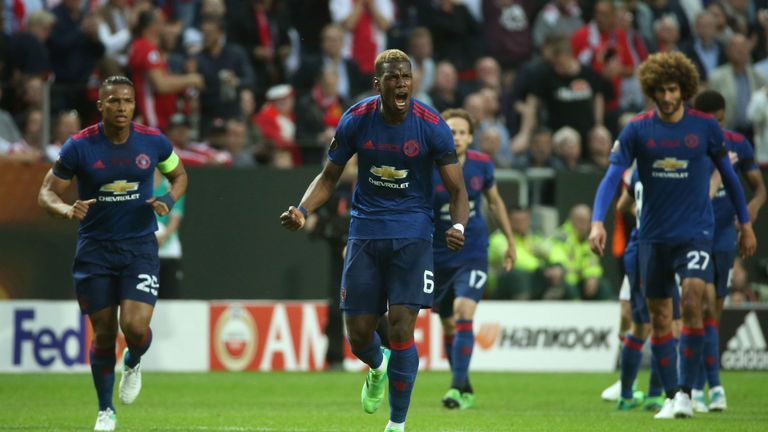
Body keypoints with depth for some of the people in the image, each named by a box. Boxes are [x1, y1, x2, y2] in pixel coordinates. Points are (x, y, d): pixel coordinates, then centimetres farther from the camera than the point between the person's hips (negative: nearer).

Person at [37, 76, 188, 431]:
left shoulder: (153, 142, -5)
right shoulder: (79, 146, -9)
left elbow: (179, 175, 13)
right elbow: (47, 193, -3)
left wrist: (168, 200, -9)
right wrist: (67, 210, -25)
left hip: (140, 247, 0)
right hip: (95, 251, 0)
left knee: (135, 326, -17)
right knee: (104, 333, 3)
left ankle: (133, 363, 20)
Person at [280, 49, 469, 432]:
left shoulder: (431, 125, -11)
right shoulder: (356, 120, -5)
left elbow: (457, 189, -6)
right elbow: (329, 176, 7)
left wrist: (458, 226, -26)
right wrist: (302, 210, -11)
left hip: (412, 233, -2)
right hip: (365, 231, 2)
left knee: (401, 326, -14)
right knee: (358, 333, 3)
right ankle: (378, 367, 41)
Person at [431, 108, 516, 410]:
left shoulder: (481, 164, -5)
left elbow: (495, 202, 12)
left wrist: (510, 240, 18)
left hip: (472, 253, 0)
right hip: (438, 257, 0)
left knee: (463, 314, -20)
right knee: (449, 325, 9)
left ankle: (457, 388, -21)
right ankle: (465, 389, 26)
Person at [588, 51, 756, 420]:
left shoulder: (705, 127, -2)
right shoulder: (637, 130, -3)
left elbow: (728, 174, 10)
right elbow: (612, 176, -8)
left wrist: (745, 224, 13)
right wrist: (597, 221, -22)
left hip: (695, 233, -2)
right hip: (653, 235, 2)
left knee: (691, 302, -20)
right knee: (659, 317, 6)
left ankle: (685, 390, -14)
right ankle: (670, 396, 16)